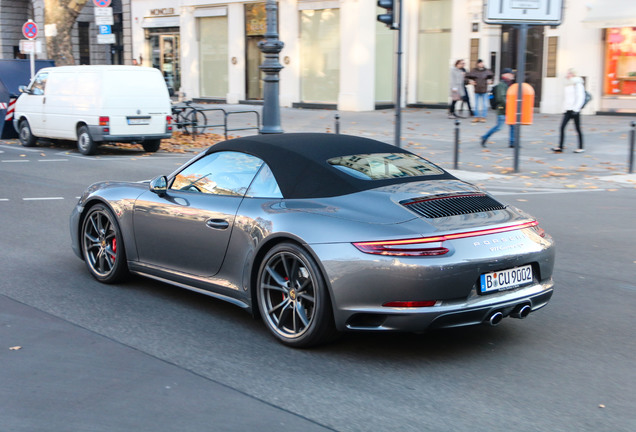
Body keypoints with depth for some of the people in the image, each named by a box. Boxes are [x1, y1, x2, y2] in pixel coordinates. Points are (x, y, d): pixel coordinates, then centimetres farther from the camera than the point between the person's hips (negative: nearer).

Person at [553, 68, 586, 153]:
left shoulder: (577, 84, -8)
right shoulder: (568, 85, 15)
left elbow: (581, 98, -13)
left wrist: (575, 109, -18)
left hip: (574, 110, -7)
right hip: (568, 110, 7)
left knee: (578, 129, 1)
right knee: (562, 127, -3)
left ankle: (581, 148, 11)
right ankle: (560, 147, -4)